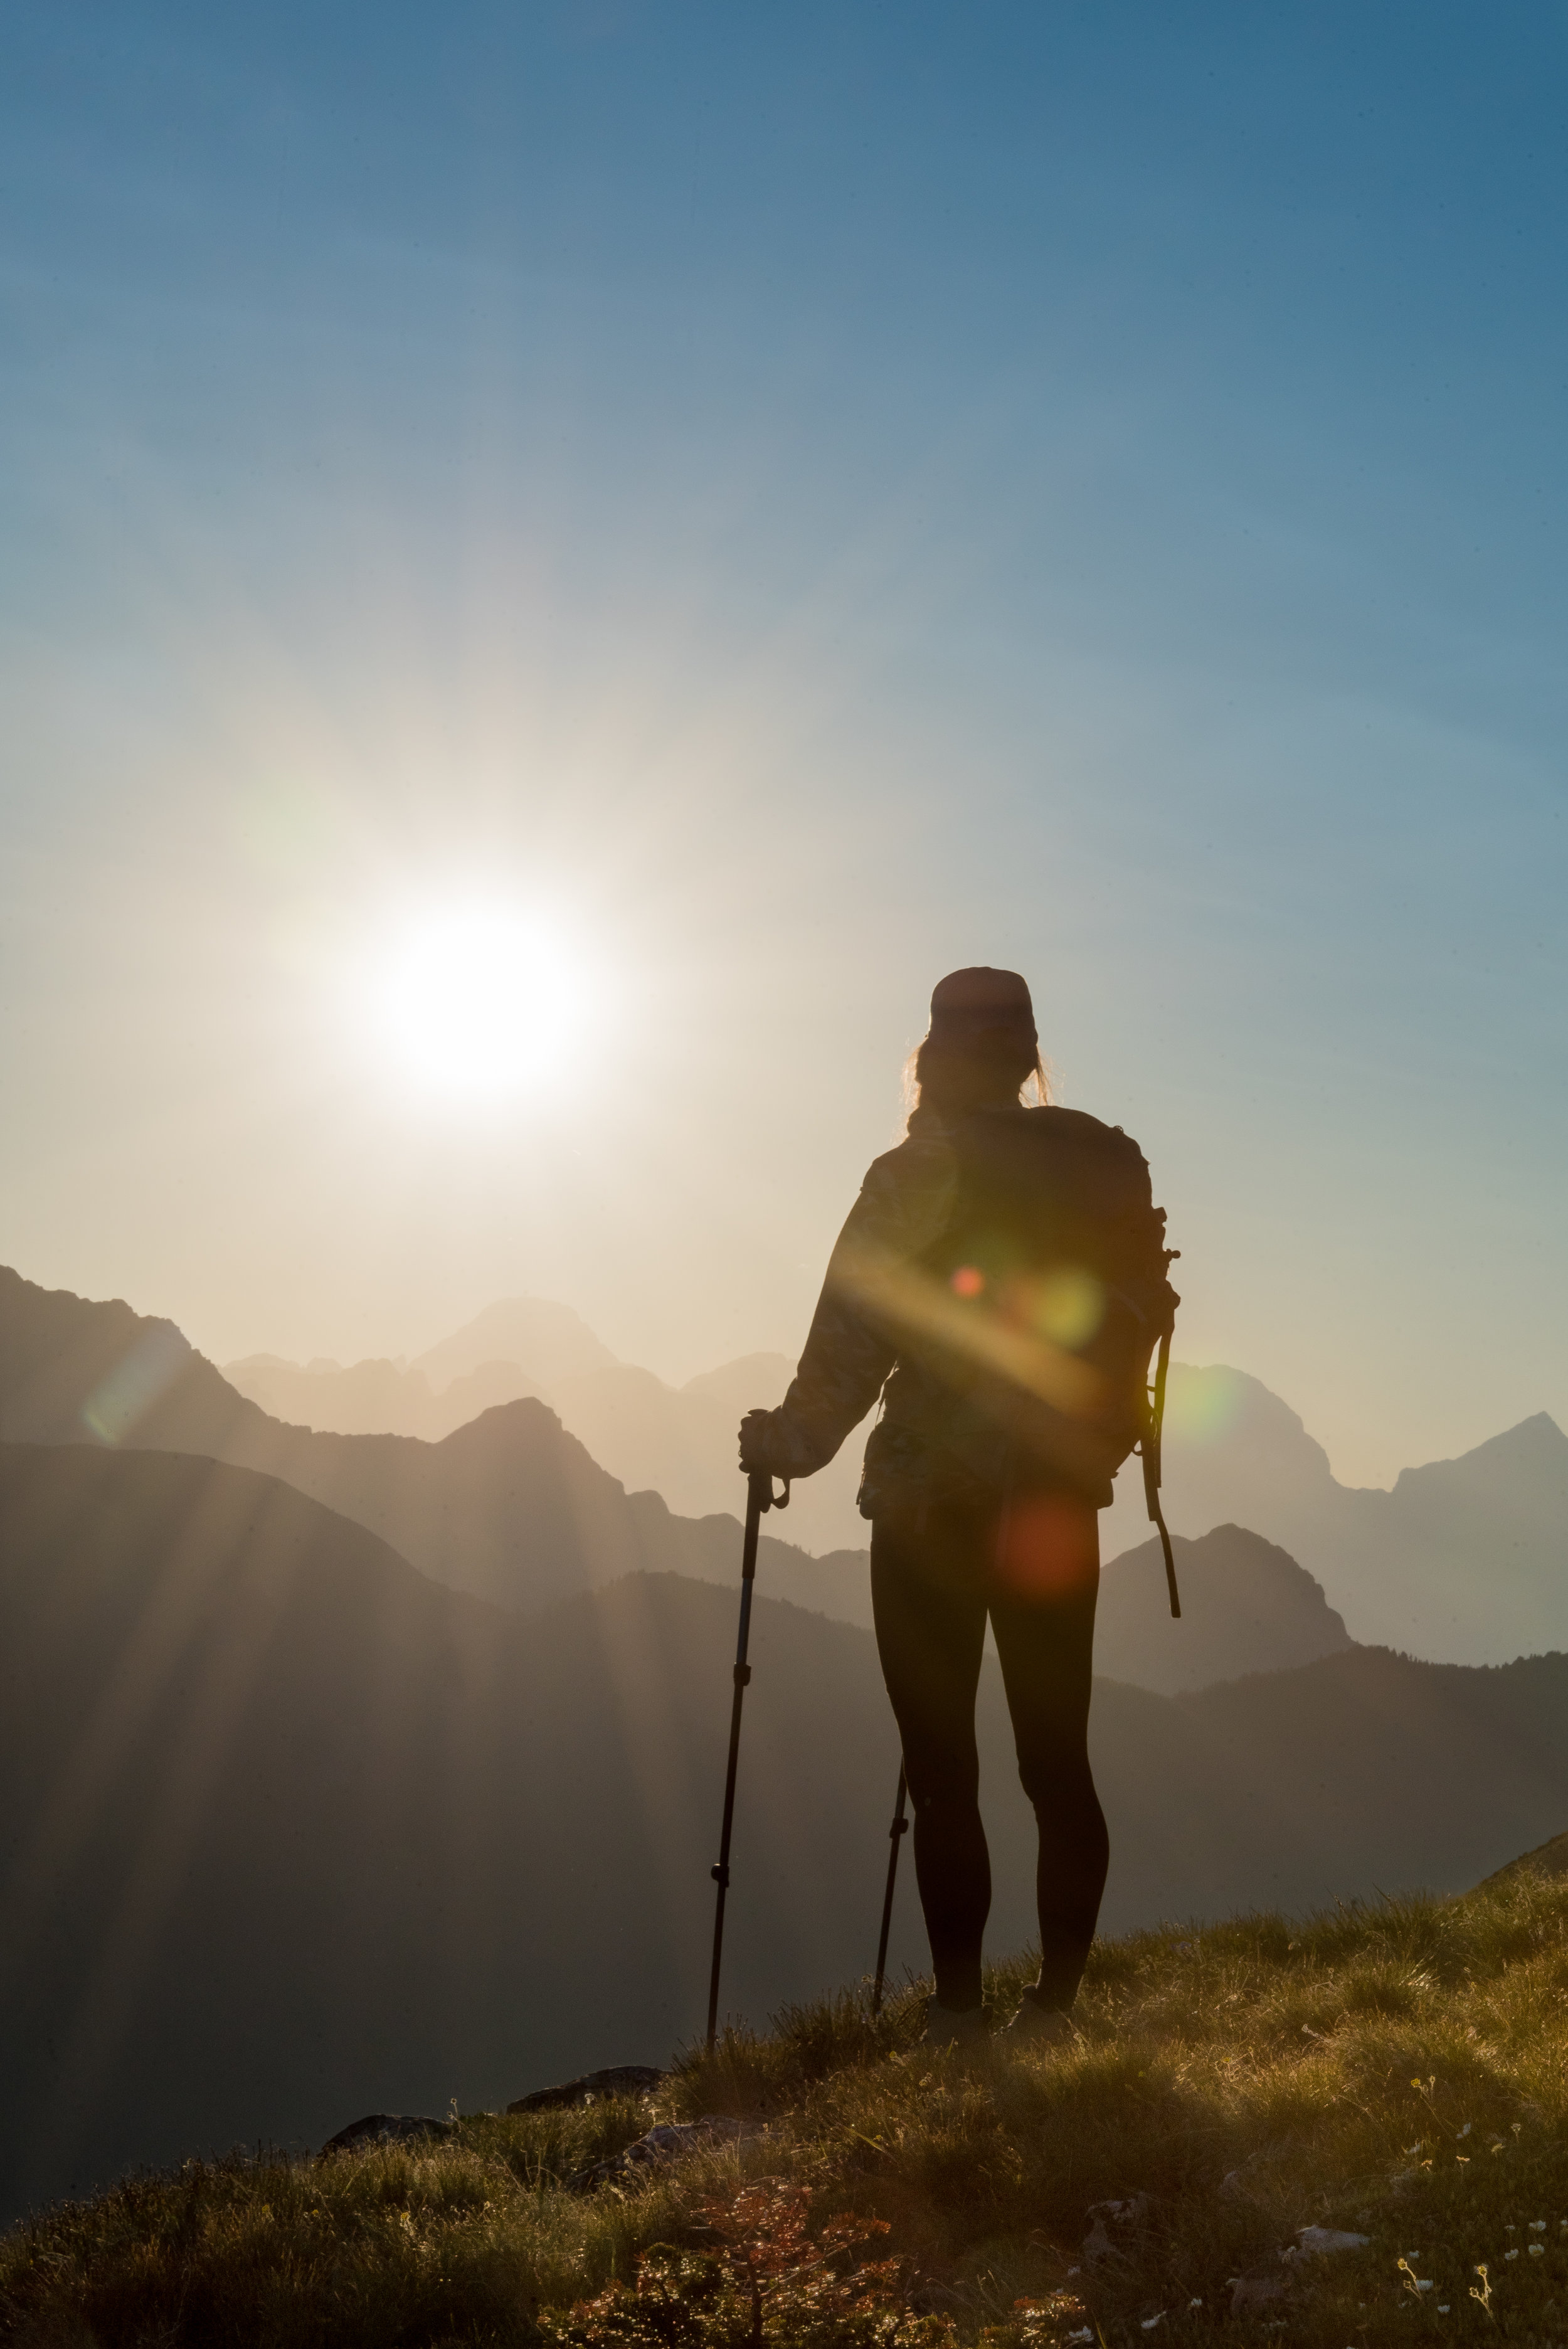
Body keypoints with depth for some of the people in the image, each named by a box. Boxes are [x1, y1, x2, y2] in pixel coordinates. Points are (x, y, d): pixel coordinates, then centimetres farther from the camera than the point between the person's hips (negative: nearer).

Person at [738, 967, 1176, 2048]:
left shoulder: (915, 1177, -9)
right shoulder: (1107, 1166, 6)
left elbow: (854, 1342, -12)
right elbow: (1135, 1316, 11)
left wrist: (790, 1441, -1)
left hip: (932, 1504, -4)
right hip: (1059, 1505, 5)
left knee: (944, 1769, 0)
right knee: (1058, 1760, 9)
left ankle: (959, 2017, -1)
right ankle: (1054, 2008, 8)